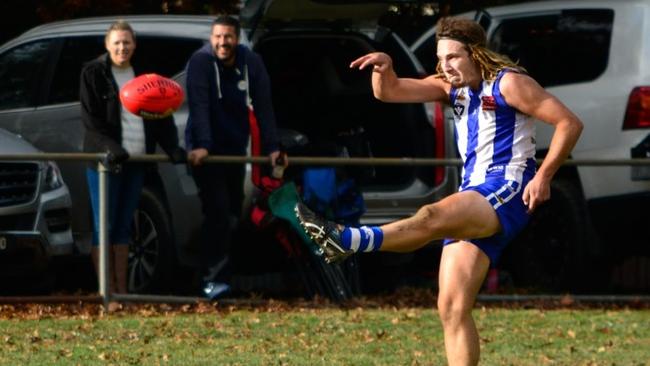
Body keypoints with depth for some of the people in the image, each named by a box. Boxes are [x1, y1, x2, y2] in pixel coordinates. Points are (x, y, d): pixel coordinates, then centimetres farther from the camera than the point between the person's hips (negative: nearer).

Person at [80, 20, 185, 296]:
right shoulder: (93, 74, -1)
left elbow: (162, 116, 12)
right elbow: (90, 118, -8)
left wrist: (172, 148, -3)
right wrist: (109, 147, -21)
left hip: (136, 159, 5)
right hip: (104, 160, -5)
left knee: (123, 226, 8)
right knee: (104, 226, -5)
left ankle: (121, 289, 11)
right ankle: (107, 290, -5)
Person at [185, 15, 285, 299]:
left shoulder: (252, 63, -2)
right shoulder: (201, 62, -15)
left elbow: (263, 107, -4)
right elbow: (199, 106, -25)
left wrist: (271, 147, -11)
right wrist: (201, 146, -35)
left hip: (235, 148, 5)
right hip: (206, 151, -5)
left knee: (234, 212, 9)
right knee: (217, 212, -17)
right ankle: (213, 279, -19)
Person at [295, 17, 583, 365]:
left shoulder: (508, 84, -3)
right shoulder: (452, 86, 17)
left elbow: (569, 123, -6)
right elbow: (388, 92, 9)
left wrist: (543, 177, -12)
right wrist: (384, 68, -13)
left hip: (506, 194, -9)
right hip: (473, 200, 9)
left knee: (432, 217, -34)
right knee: (452, 308, -1)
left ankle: (350, 240, -56)